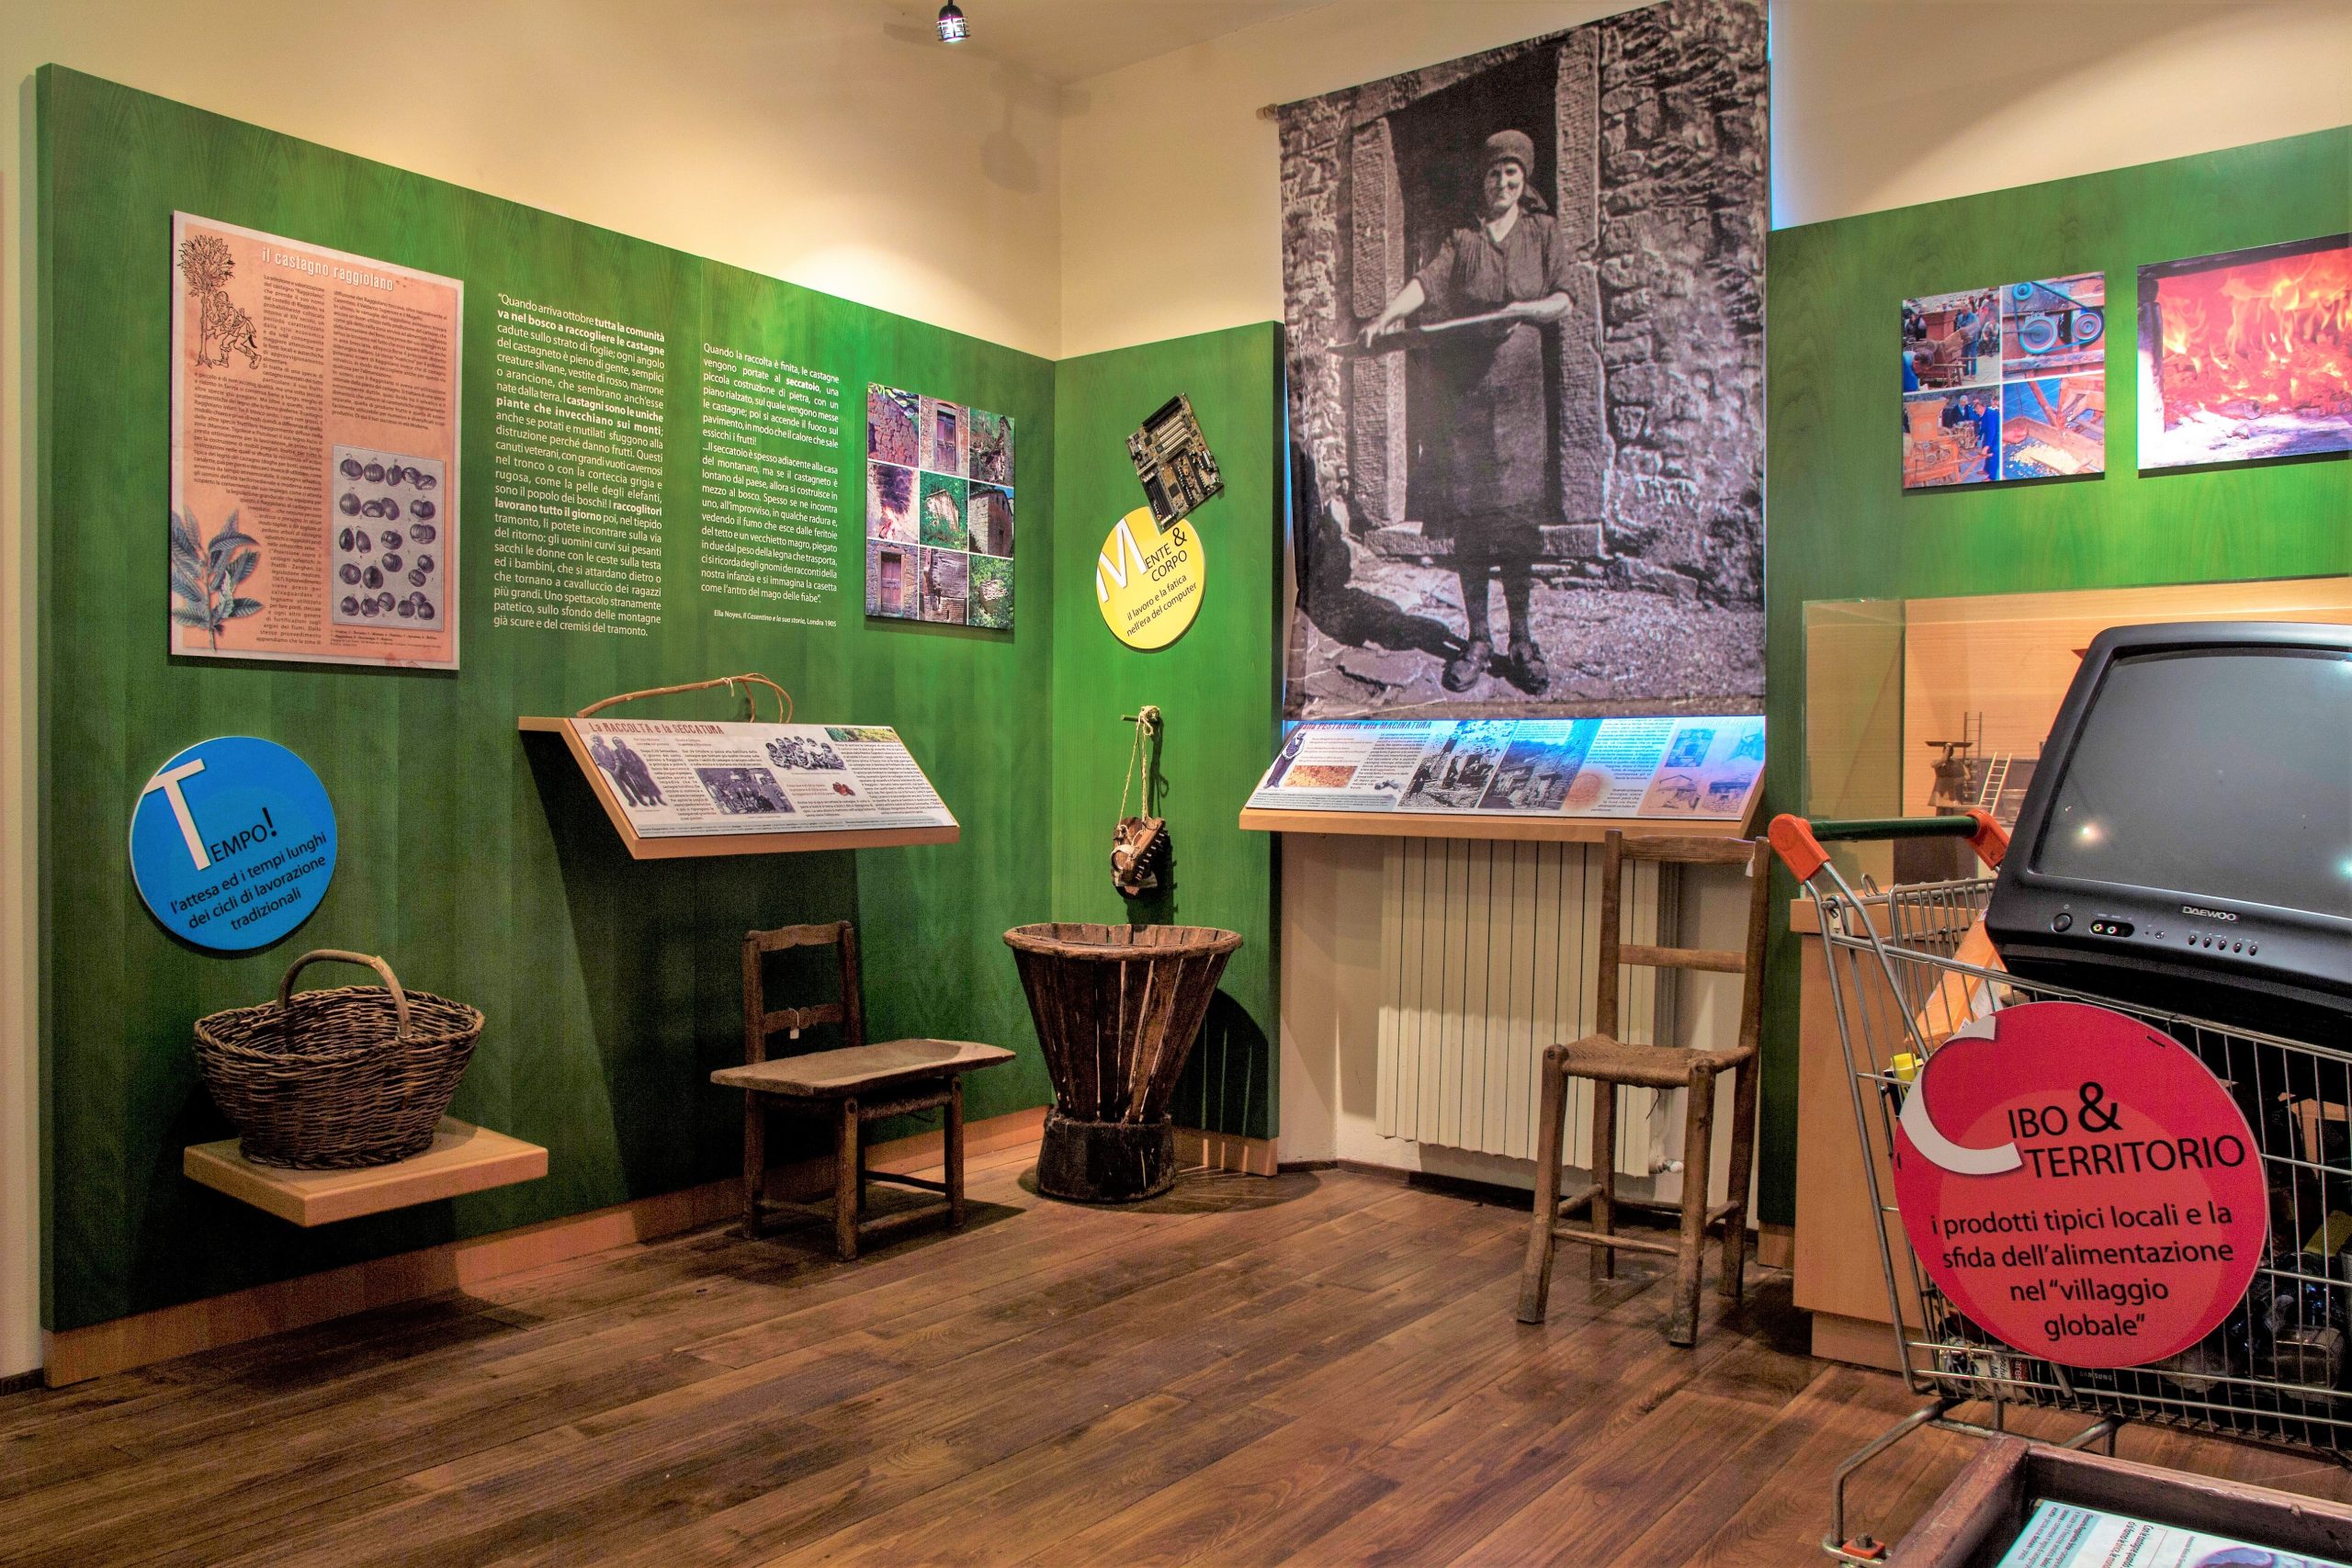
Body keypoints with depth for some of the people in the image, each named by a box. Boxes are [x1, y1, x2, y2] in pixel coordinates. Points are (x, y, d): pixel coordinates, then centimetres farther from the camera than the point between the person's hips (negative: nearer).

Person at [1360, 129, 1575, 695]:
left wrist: (1523, 309, -16)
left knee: (1518, 511, -3)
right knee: (1469, 514, -2)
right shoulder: (1462, 240, 12)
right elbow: (1425, 281, -5)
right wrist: (1388, 313, -24)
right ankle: (1478, 638, 4)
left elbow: (1564, 299, 5)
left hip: (1520, 389, 0)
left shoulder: (1542, 232, 13)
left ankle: (1522, 638, 4)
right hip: (1464, 388, 0)